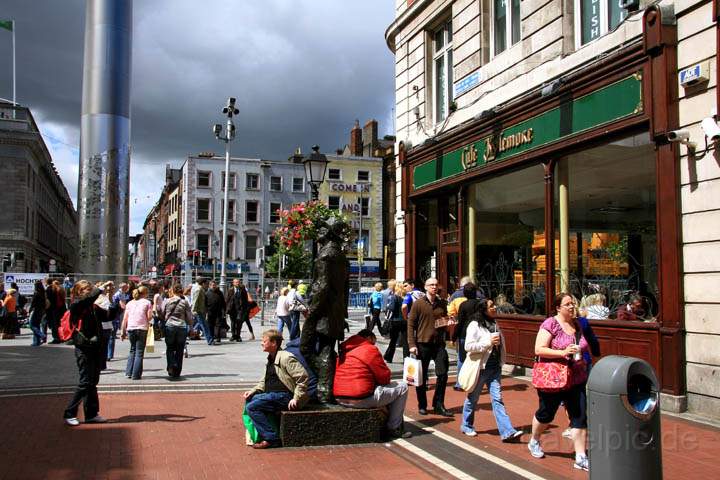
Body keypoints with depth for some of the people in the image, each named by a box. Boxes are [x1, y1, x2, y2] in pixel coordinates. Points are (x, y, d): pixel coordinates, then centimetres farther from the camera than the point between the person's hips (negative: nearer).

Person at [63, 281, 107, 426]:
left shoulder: (92, 306, 11)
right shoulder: (76, 305, -9)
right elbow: (89, 298, -27)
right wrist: (101, 288, -13)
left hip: (95, 347, 7)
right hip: (83, 349, -7)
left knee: (93, 382, 10)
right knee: (86, 382, -7)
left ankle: (91, 414, 17)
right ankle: (69, 414, 4)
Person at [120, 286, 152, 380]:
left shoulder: (130, 303, 14)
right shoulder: (147, 302, 3)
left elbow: (125, 318, 9)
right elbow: (149, 317, -6)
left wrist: (123, 331, 12)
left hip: (130, 329, 4)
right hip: (142, 329, -4)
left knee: (132, 350, 19)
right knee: (139, 352, 2)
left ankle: (129, 372, 15)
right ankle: (136, 375, -1)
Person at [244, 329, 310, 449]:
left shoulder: (286, 358, -13)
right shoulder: (271, 359, 19)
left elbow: (303, 377, -19)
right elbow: (264, 381, 26)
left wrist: (296, 398, -20)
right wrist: (252, 391, 9)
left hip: (284, 396, -10)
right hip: (272, 394, 10)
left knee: (252, 407, -18)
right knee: (249, 400, 5)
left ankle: (271, 438, -15)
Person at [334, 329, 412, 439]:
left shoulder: (344, 350, 16)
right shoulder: (370, 349, -6)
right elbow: (384, 377, -5)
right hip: (360, 399, -8)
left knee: (380, 388, 34)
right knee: (402, 387, 5)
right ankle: (394, 428, 10)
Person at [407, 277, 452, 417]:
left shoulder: (442, 303, 9)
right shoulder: (418, 303, -3)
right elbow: (411, 324, -5)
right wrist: (412, 344, -11)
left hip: (439, 343, 4)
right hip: (423, 343, -3)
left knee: (443, 374, 1)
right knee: (421, 376, 5)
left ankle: (439, 405, 13)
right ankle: (422, 406, 18)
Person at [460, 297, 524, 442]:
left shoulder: (494, 324, 13)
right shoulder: (475, 325, -11)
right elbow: (468, 346, -21)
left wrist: (501, 363, 19)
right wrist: (488, 342, -23)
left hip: (494, 368, 6)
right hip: (480, 368, -6)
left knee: (497, 399, -1)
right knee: (473, 398, 9)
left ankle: (507, 431, -8)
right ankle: (466, 426, 27)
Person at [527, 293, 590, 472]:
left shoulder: (577, 324, 7)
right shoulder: (550, 324, -14)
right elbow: (539, 350, -19)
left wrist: (582, 360, 9)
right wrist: (563, 353, -27)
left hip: (576, 380, 6)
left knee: (580, 417, 1)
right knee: (546, 414, 13)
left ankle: (580, 458, 8)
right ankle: (534, 442, 39)